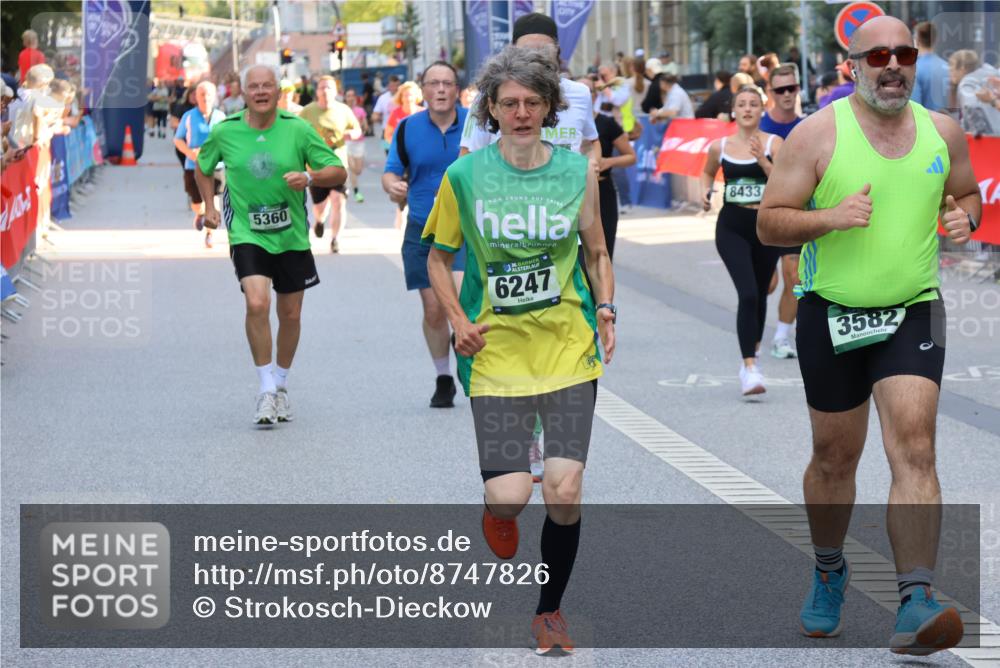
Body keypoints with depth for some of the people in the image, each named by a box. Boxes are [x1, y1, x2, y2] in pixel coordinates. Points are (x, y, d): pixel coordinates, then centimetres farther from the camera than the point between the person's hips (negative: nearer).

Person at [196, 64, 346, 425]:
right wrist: (209, 206, 8)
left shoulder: (298, 129, -6)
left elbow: (338, 172, -4)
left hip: (291, 236, 2)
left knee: (290, 314, 9)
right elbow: (203, 167, 18)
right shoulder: (225, 132, -3)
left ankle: (281, 385, 32)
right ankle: (266, 390, -11)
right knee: (257, 303, -22)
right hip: (247, 234, -1)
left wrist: (309, 176, -22)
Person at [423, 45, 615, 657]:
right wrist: (459, 321, -4)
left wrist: (606, 310, -1)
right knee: (510, 495, -11)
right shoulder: (464, 175, -1)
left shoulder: (578, 171, 2)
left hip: (568, 346, 1)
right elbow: (439, 257, 10)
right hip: (497, 348, -1)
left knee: (564, 491, -6)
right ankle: (498, 512, 29)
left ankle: (551, 610, 17)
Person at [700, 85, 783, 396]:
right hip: (732, 227, -1)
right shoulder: (720, 146, 2)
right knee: (748, 294, -16)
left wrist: (762, 160, -24)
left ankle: (753, 352, 40)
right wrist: (706, 192, 3)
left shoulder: (773, 143, -4)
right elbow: (707, 172, 22)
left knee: (760, 294, 16)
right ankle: (749, 367, -18)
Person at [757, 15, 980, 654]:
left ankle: (916, 602, -21)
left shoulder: (943, 132, 5)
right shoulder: (818, 133, -5)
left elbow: (969, 194, 21)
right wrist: (832, 217, -22)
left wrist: (964, 217, -2)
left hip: (913, 312, 1)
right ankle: (829, 571, 38)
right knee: (835, 457, 11)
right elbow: (769, 222, -5)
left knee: (914, 447, -15)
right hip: (831, 314, -1)